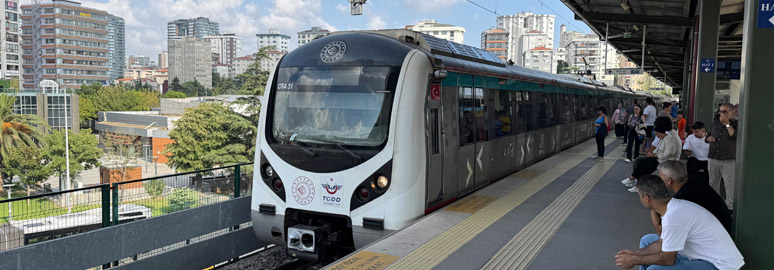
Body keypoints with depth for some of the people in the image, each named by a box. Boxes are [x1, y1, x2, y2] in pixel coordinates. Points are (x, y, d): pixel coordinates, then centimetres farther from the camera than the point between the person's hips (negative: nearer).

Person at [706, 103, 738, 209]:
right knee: (713, 183, 15)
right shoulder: (715, 123, 13)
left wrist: (727, 124, -16)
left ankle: (730, 206, 4)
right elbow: (708, 136, 22)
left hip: (728, 161, -6)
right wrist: (709, 138, -1)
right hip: (713, 159, 6)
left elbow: (734, 136, -21)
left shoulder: (736, 124, -4)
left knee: (730, 185, -3)